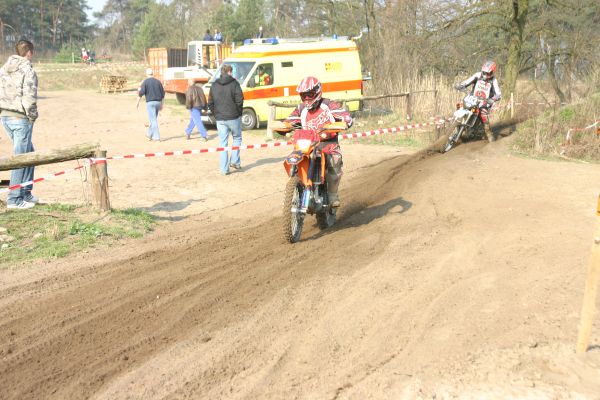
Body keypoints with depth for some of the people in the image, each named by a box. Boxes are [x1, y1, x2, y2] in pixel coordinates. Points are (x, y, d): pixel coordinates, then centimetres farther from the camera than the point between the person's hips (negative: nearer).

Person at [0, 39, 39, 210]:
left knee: (29, 153, 19)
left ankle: (26, 193, 24)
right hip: (21, 119, -8)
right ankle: (14, 199, 2)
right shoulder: (28, 71, -13)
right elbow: (29, 98, -19)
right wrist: (32, 117, -6)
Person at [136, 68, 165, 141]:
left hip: (150, 103, -5)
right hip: (158, 102, 5)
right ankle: (149, 134, 33)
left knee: (153, 120, -5)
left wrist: (137, 102, 0)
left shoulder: (145, 81, -6)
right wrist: (161, 104, 18)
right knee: (154, 119, 18)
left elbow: (141, 92, -12)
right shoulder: (158, 81, 8)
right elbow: (163, 93, 10)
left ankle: (157, 137, -10)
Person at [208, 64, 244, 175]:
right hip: (233, 117, -3)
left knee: (223, 142, 6)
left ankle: (224, 169, 4)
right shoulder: (234, 83, -6)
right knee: (237, 138, 18)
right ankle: (235, 161, 10)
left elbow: (210, 103, 10)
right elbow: (239, 100, -11)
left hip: (220, 119, 3)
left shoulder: (214, 85, 8)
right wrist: (239, 112, 2)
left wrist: (216, 114, 15)